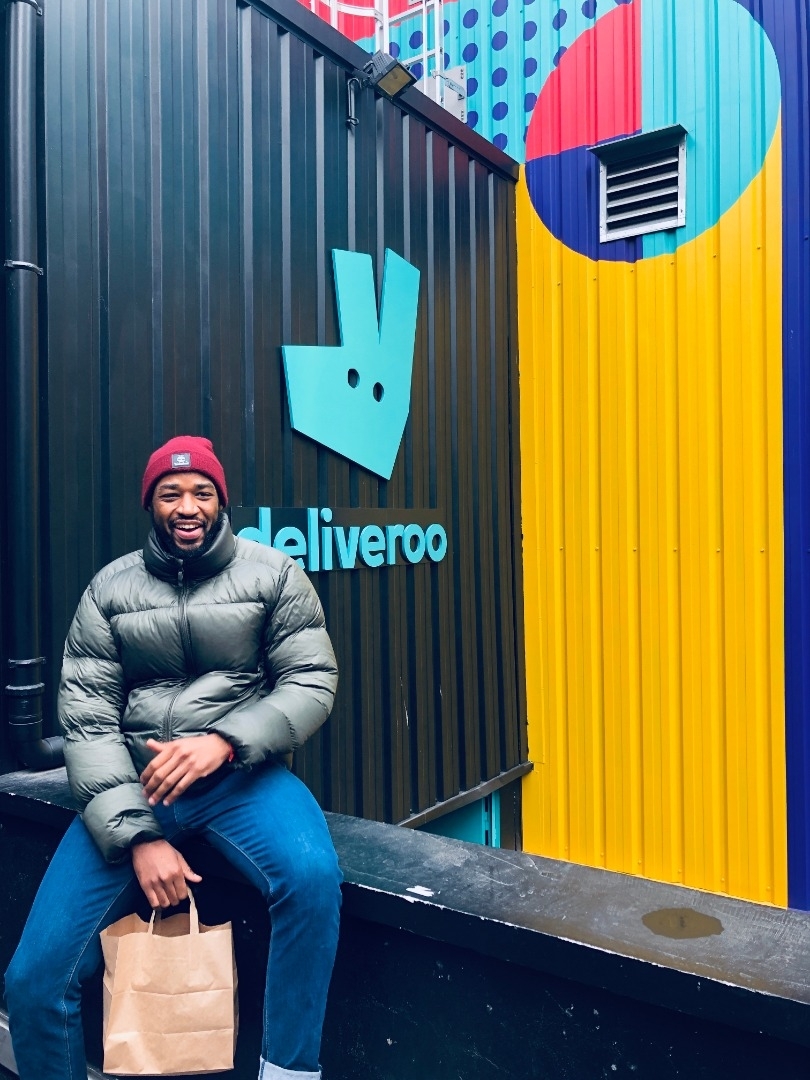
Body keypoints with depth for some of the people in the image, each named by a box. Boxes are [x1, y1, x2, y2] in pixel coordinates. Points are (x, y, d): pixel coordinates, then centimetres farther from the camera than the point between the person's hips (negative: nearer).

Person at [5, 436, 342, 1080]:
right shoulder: (109, 589, 5)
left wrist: (223, 741, -20)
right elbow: (86, 720, -2)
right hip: (131, 788, 2)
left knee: (314, 876, -31)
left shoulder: (273, 574, 2)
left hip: (241, 777, -1)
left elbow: (312, 682, -3)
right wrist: (139, 836, -14)